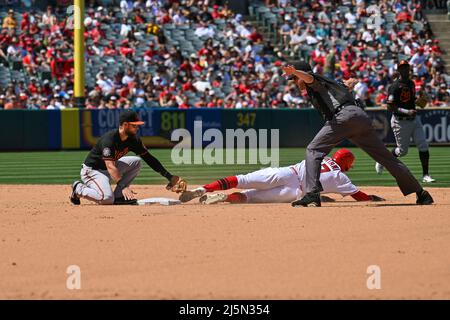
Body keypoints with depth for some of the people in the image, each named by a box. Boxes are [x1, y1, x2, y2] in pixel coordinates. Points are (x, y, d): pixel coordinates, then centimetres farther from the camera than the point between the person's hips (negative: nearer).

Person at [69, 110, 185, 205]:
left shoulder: (133, 140, -5)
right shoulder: (109, 140, -30)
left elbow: (149, 158, -4)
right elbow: (110, 167, -38)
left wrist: (169, 176, -11)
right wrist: (123, 186, -49)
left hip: (108, 170, 9)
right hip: (91, 170, -9)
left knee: (136, 162, -5)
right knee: (107, 198, -30)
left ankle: (118, 196, -6)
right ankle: (79, 189, -3)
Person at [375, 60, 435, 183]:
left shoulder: (411, 83, 9)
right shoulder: (395, 86, -15)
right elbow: (390, 107, -20)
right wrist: (407, 112, -29)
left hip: (414, 119, 6)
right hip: (400, 121, -6)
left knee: (423, 146, -6)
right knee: (402, 150, 2)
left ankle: (425, 175, -3)